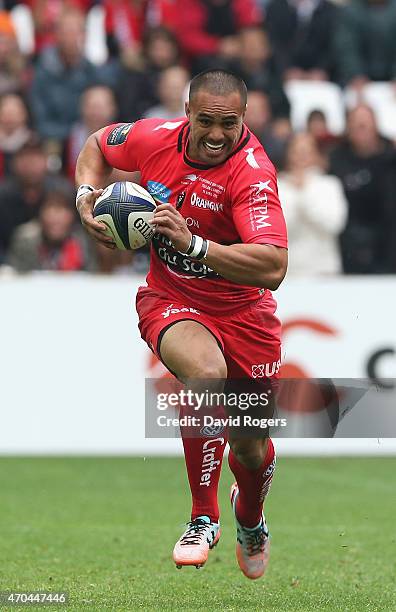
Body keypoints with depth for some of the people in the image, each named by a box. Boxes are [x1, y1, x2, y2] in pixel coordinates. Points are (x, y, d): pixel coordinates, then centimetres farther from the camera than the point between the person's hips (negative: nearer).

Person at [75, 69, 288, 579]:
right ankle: (203, 518, -21)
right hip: (170, 302, 1)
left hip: (241, 312, 0)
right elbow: (98, 145, 12)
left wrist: (193, 242, -44)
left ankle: (249, 519, 49)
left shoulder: (253, 173, -25)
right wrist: (86, 196, -7)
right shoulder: (156, 138, -12)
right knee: (207, 370, -35)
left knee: (252, 450, 9)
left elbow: (273, 268, -38)